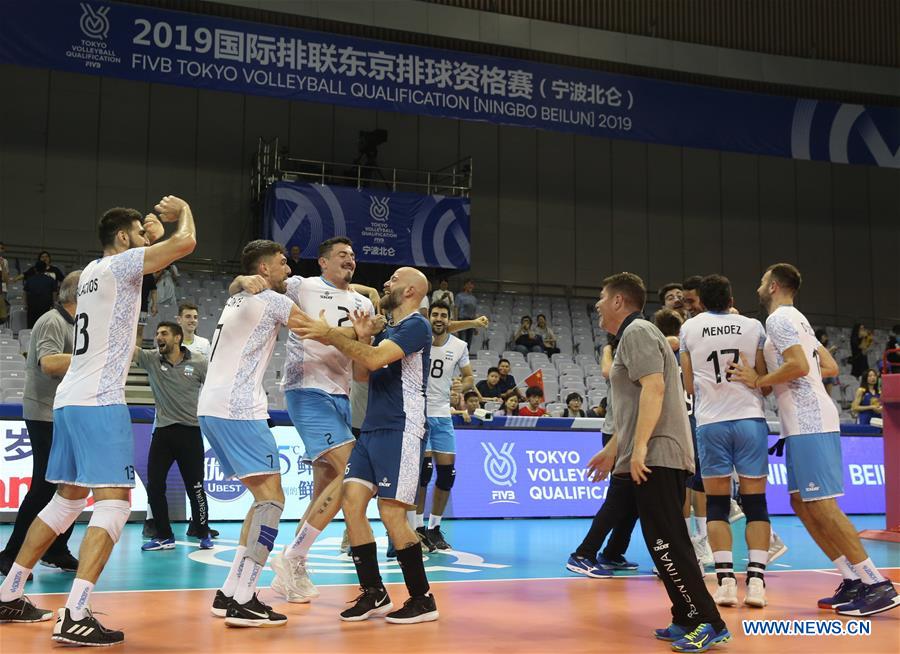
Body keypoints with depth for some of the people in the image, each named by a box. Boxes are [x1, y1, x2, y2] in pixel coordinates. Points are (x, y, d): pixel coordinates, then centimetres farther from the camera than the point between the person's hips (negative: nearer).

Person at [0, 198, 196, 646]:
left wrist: (150, 235, 30)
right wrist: (183, 210, 1)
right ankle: (74, 617, -19)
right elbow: (185, 243, -18)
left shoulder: (92, 270, 18)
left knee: (68, 499, 19)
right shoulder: (120, 263, -7)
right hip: (99, 401, -9)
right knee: (114, 503, -10)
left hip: (69, 399, 9)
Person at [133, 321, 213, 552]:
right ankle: (164, 536, 14)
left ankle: (203, 533, 20)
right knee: (154, 485, 0)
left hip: (190, 431, -2)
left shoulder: (198, 363, -3)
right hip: (162, 431, 3)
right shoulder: (151, 359, 1)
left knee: (195, 486, 2)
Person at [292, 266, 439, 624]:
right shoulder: (387, 331, 21)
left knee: (392, 514, -10)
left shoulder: (416, 326, -8)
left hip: (401, 431, -9)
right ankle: (374, 594, 8)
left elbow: (376, 360, -21)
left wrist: (330, 335, -19)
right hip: (372, 429, 9)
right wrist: (363, 336, 8)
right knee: (352, 502, -1)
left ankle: (423, 599, 3)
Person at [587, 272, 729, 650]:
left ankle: (708, 623, -10)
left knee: (665, 543, -11)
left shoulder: (637, 332, -7)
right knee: (667, 543, 10)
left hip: (655, 456, -10)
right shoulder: (633, 336, 24)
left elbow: (654, 387, -20)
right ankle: (687, 620, 14)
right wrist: (612, 449, 31)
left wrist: (639, 448, -25)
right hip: (661, 456, 10)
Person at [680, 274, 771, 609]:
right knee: (755, 501, 6)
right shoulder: (752, 326, 5)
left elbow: (689, 386, 11)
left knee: (717, 504, 7)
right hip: (750, 418, 0)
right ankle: (756, 580, -1)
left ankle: (726, 580, -2)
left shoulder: (689, 328, 7)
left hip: (711, 422, 0)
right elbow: (766, 382, 7)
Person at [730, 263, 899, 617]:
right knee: (801, 502, 11)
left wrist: (757, 381, -11)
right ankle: (853, 580, 11)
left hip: (808, 423, -10)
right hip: (803, 423, 10)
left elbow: (800, 365, -22)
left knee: (820, 504, -11)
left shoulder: (779, 318, -8)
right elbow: (830, 366, 21)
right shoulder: (796, 318, 22)